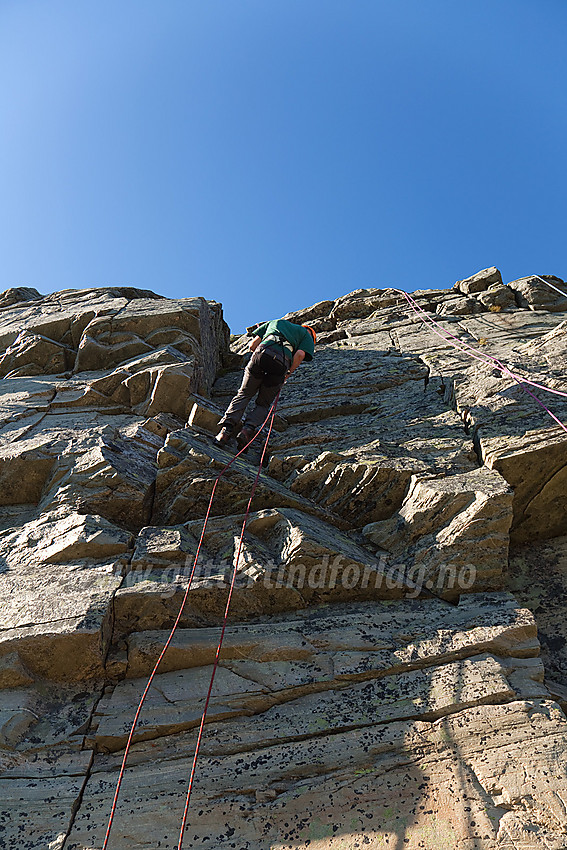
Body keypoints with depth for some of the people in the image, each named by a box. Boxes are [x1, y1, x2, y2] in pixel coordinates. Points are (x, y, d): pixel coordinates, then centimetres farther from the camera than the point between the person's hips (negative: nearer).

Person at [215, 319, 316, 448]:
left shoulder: (275, 322, 38)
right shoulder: (307, 335, 30)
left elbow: (252, 345, 28)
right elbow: (300, 354, 5)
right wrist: (288, 374, 15)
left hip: (262, 352, 1)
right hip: (281, 362, -1)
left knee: (244, 394, 17)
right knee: (263, 403, 16)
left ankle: (227, 428, -1)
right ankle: (248, 429, -8)